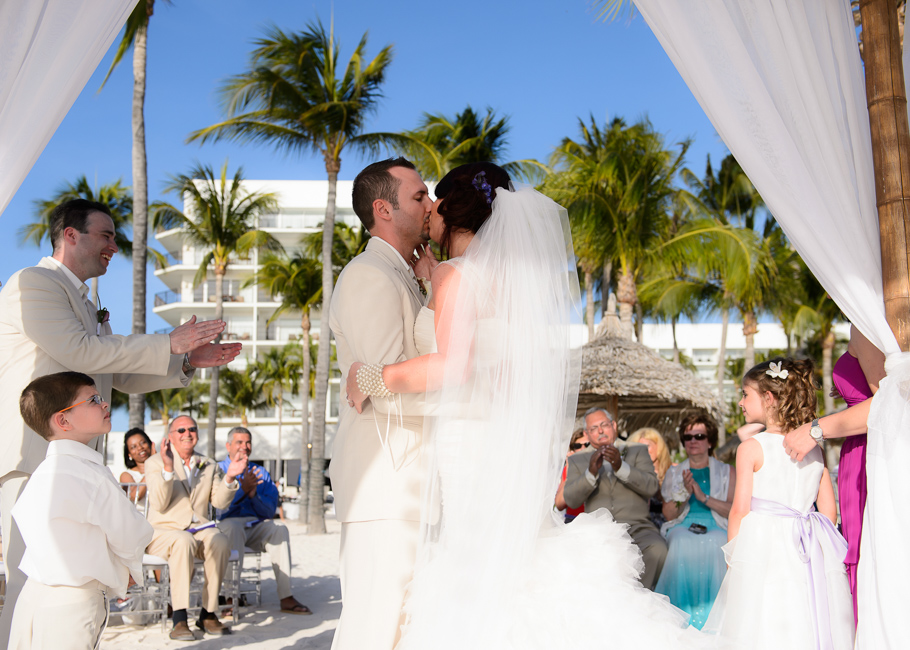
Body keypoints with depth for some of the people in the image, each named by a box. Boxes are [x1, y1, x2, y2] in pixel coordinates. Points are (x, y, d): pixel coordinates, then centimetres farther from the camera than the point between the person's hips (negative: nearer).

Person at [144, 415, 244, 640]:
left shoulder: (209, 466, 16)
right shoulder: (155, 463, 4)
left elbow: (220, 501, 3)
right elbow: (159, 504, -10)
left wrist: (229, 477, -15)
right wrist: (168, 468, -22)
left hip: (200, 530, 3)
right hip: (164, 531, -3)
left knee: (221, 542, -31)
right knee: (184, 542, -38)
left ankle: (208, 614, -22)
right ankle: (179, 618, -35)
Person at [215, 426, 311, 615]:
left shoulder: (261, 473, 17)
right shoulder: (218, 470, 7)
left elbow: (270, 511, 6)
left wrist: (254, 495, -12)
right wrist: (243, 490, -21)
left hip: (256, 525, 3)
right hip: (228, 523, -3)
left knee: (280, 530, -28)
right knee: (233, 527, -37)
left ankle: (286, 598, -31)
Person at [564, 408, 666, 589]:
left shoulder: (638, 452, 18)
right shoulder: (577, 461, 18)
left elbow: (651, 487, 1)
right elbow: (571, 499, 2)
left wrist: (621, 467, -14)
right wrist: (591, 472, -15)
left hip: (637, 527, 0)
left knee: (657, 548, -33)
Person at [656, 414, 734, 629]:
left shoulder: (727, 472, 15)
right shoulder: (674, 473, 20)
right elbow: (669, 515, 11)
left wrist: (704, 497, -10)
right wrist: (684, 493, -6)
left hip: (716, 528, -1)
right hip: (682, 526, 1)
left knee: (715, 545, -37)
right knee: (681, 544, -36)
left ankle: (711, 617, -29)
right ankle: (683, 617, -31)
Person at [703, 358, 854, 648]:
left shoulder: (751, 447, -8)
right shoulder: (815, 449, 7)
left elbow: (740, 510, -8)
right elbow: (829, 510, 9)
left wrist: (732, 554, 4)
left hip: (762, 546, -5)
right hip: (810, 554, 5)